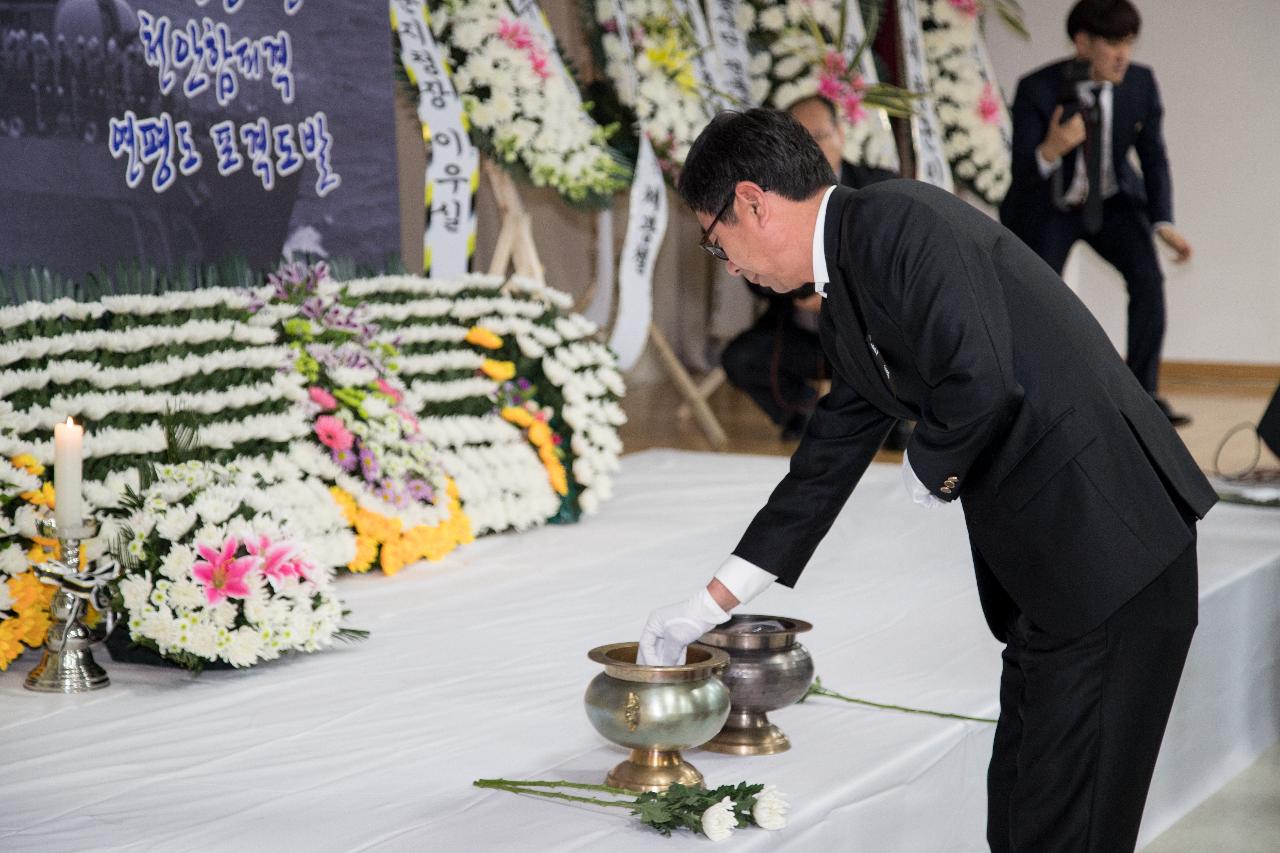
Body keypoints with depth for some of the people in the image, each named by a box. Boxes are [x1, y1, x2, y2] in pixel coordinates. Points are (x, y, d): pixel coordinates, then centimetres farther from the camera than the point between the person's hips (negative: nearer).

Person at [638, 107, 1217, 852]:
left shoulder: (898, 220, -15)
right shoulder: (847, 302, 15)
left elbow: (984, 381, -28)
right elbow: (827, 461, 22)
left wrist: (931, 467, -6)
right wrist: (710, 606, 28)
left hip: (1111, 545, -10)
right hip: (1042, 564, 10)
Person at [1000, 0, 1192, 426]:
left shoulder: (1141, 83, -14)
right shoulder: (1036, 89, -24)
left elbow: (1153, 157, -2)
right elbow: (1021, 173, -26)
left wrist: (1164, 223, -14)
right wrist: (1050, 150, -49)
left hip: (1111, 202, 3)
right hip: (1049, 208, -2)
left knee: (1147, 277, -21)